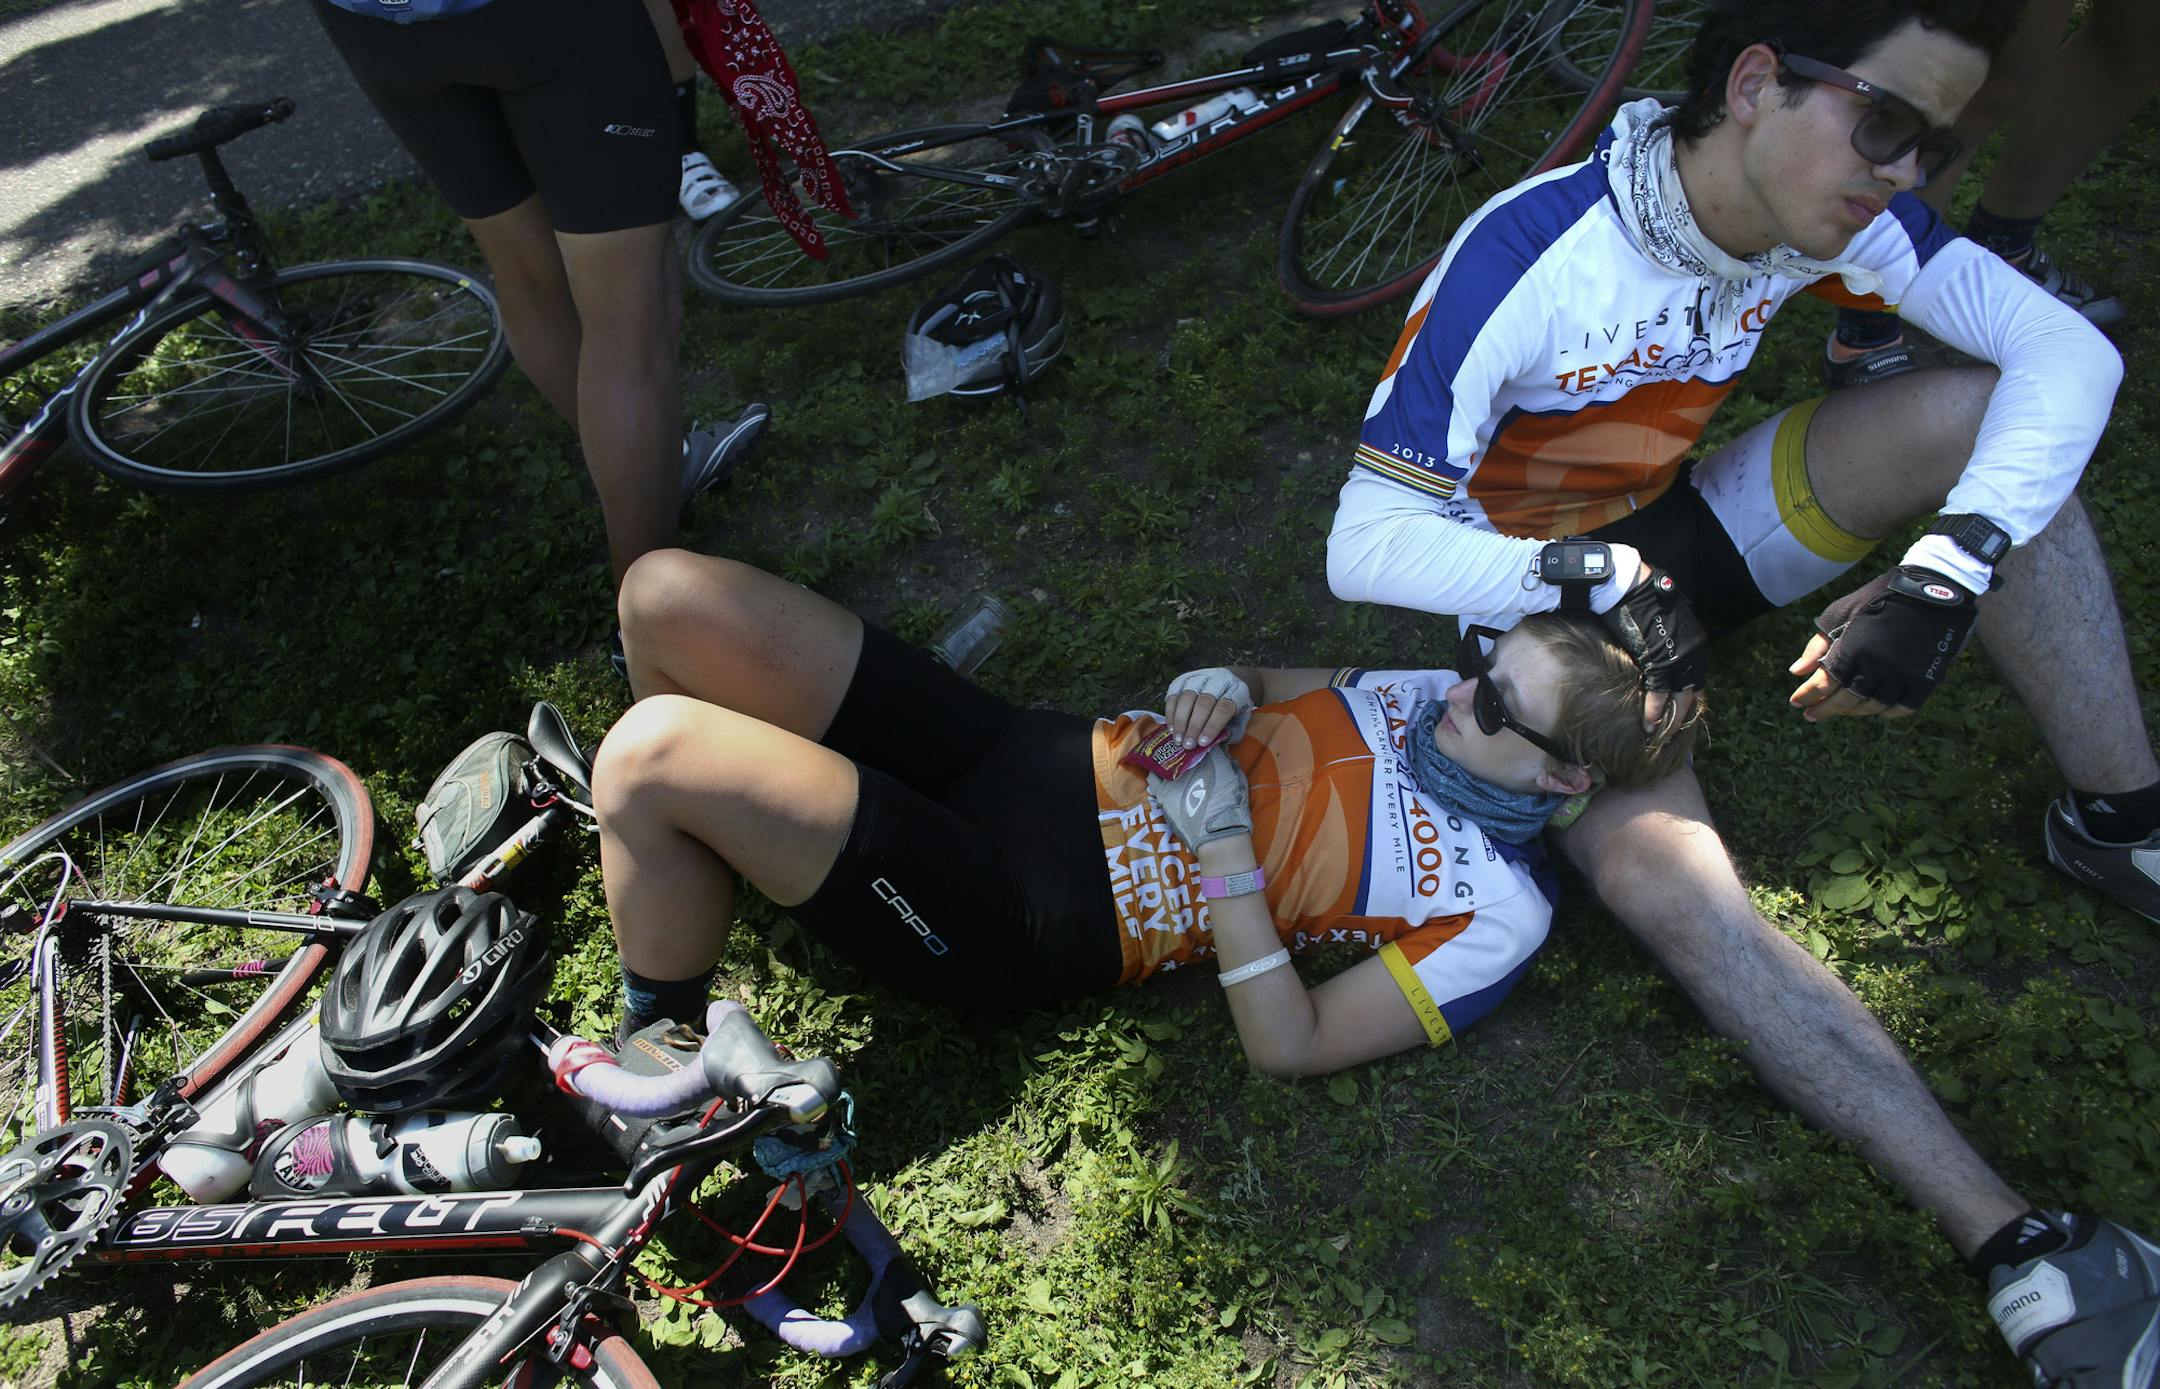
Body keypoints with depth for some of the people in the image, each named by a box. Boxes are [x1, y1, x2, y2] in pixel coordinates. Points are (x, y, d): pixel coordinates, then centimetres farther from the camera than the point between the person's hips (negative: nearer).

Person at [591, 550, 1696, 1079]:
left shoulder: (1496, 910, -8)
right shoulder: (1431, 695, 10)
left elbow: (1291, 1048, -12)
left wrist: (1225, 847, -18)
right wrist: (1223, 689, -3)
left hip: (1019, 926, -7)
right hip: (1043, 754, 7)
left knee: (653, 752, -26)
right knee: (668, 594, -6)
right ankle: (700, 867, 21)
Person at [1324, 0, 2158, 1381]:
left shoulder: (1835, 209, -13)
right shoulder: (1524, 262, -29)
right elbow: (1368, 544, -28)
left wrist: (1945, 570, -30)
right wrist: (1597, 578, -38)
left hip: (1680, 531, 6)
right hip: (1540, 595, -5)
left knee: (1978, 410, -17)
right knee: (1655, 871, -32)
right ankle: (2020, 1244, -27)